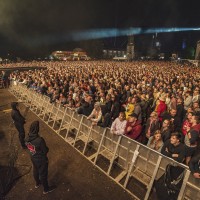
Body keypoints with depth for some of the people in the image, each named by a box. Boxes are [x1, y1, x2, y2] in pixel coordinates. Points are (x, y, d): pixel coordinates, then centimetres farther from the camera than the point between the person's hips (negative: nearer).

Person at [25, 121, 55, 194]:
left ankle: (37, 183, 58)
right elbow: (45, 151, -24)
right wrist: (46, 148, -4)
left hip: (33, 158, 6)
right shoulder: (40, 140, -38)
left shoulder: (27, 138, -17)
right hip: (41, 160, -6)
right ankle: (46, 189, 40)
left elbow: (28, 147, 1)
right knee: (43, 174, 17)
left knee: (35, 171, 31)